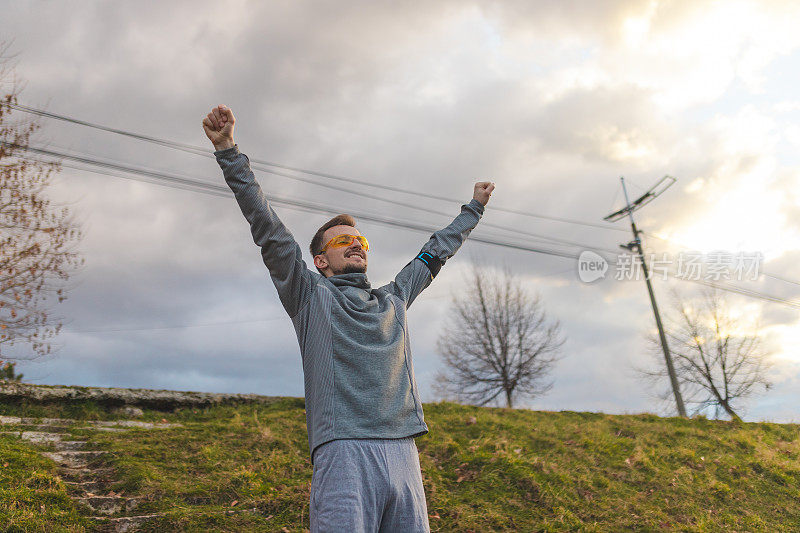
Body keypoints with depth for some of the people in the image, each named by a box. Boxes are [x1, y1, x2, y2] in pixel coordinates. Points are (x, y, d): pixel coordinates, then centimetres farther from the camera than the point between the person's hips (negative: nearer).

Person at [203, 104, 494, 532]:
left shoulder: (394, 299, 25)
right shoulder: (311, 295, 12)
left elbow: (435, 252, 36)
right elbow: (267, 228, 5)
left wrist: (474, 208, 48)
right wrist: (228, 152, 0)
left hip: (404, 453, 5)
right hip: (344, 450, -5)